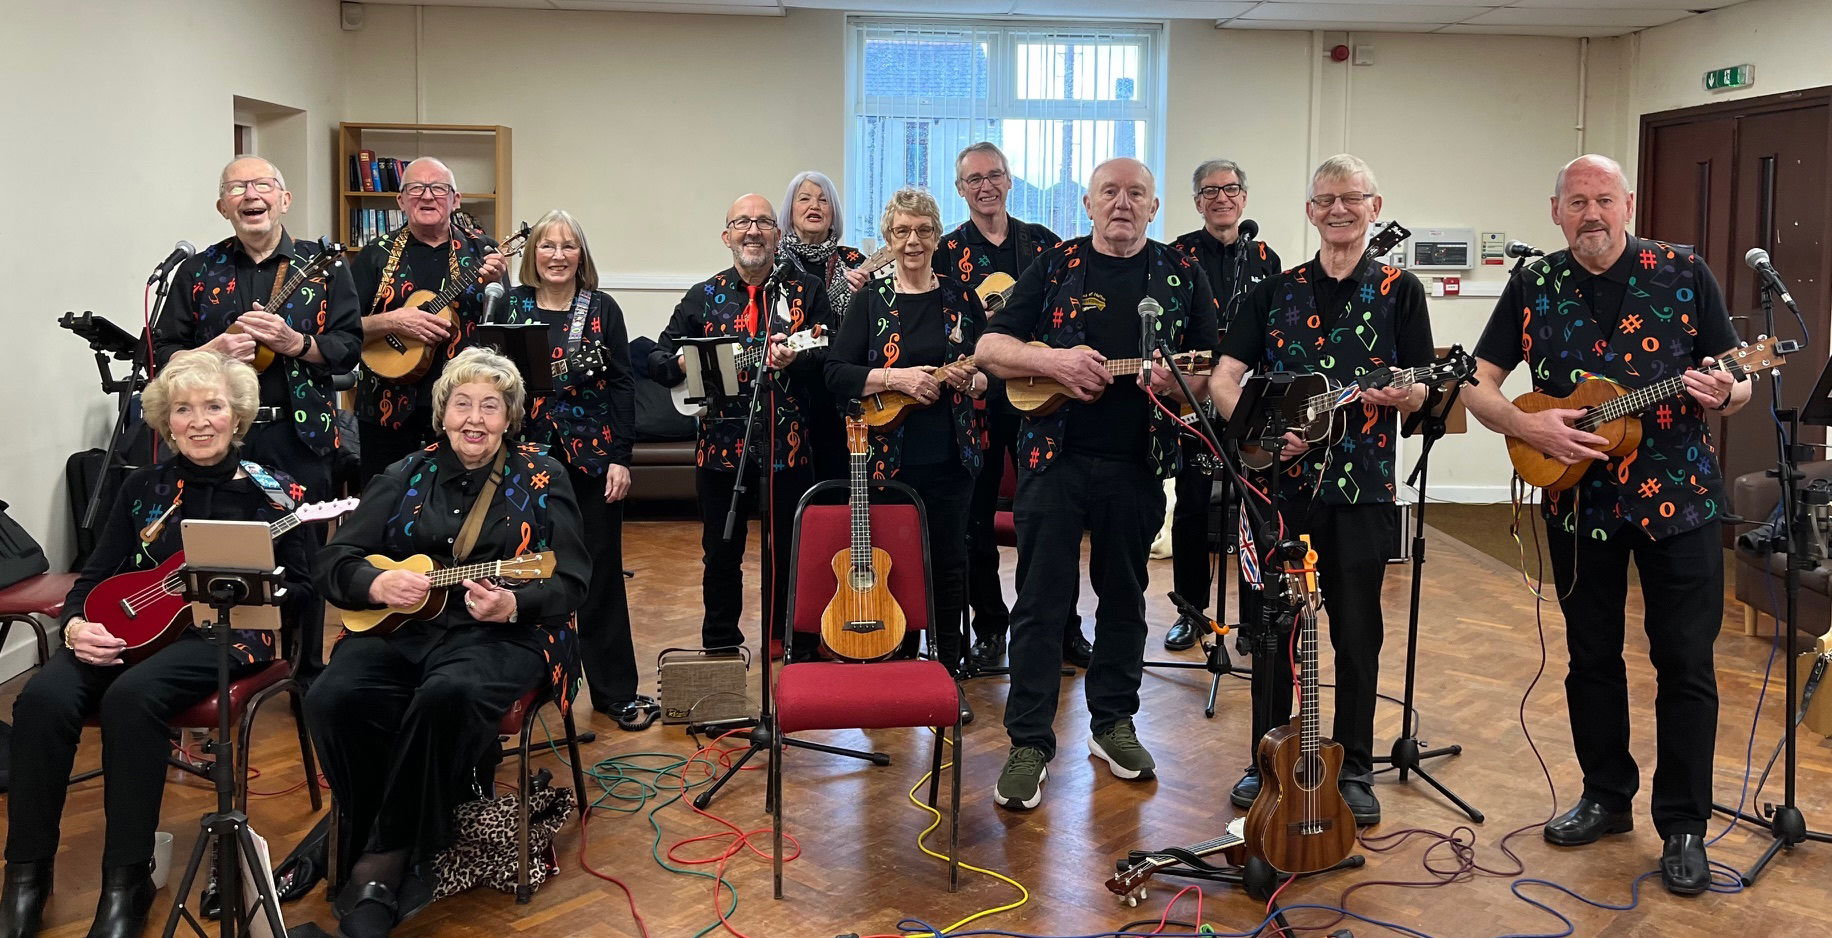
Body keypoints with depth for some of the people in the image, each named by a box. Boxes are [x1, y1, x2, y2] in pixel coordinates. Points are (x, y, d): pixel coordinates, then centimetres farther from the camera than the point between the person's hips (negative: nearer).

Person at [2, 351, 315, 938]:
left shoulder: (270, 492, 4)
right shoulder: (144, 488, 13)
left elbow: (299, 593, 1)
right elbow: (94, 578, 12)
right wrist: (76, 626, -9)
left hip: (225, 634, -4)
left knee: (131, 696, -35)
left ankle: (127, 884, -24)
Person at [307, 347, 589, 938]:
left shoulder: (542, 479, 8)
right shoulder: (405, 478, 15)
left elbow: (571, 582, 1)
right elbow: (334, 561, 11)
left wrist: (513, 605, -19)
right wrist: (378, 584, -11)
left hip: (503, 636, -3)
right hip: (400, 628, 3)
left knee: (447, 695, -37)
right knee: (333, 699, -28)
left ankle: (383, 863, -21)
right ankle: (389, 863, -14)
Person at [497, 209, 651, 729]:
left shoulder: (602, 309, 2)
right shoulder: (511, 305, 6)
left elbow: (622, 386, 0)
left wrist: (620, 458, -6)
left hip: (591, 457, -1)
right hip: (527, 456, 2)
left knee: (600, 574, 3)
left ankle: (616, 690, 11)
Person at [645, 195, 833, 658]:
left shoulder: (807, 292, 4)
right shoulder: (702, 297, 8)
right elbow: (658, 359, 6)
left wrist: (795, 359, -23)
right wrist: (684, 364, -15)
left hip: (787, 443, -1)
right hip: (720, 442, 2)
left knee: (788, 550, 6)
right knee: (720, 551, 11)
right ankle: (719, 646, 26)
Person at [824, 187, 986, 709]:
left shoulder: (962, 300, 7)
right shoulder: (871, 299, 2)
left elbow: (993, 375, 9)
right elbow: (836, 374, -5)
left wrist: (970, 381, -12)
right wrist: (895, 378, -17)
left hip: (949, 459, 2)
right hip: (888, 458, -1)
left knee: (948, 563, 7)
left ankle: (948, 673, 20)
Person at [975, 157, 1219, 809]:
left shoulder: (1181, 276, 7)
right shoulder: (1056, 266, 4)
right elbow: (988, 349, 0)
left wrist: (1180, 381, -16)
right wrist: (1052, 360, -17)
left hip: (1138, 464, 2)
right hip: (1055, 459, -1)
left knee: (1124, 596, 13)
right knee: (1041, 602, -1)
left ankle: (1112, 721, 29)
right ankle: (1029, 743, 7)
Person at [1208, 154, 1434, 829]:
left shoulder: (1400, 291, 6)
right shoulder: (1275, 291, 9)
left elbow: (1419, 392, 3)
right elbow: (1224, 380, 3)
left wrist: (1403, 394, -20)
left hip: (1362, 487, -1)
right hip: (1278, 481, 1)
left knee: (1357, 633, 5)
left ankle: (1354, 770, 20)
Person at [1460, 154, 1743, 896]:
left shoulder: (1684, 273, -2)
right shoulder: (1533, 287, 2)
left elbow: (1736, 388, 0)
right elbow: (1477, 387, 1)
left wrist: (1723, 395, -23)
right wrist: (1529, 426, -17)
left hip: (1678, 497, -2)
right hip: (1578, 500, 2)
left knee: (1684, 663, 0)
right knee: (1591, 656, 12)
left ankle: (1683, 826, 11)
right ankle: (1607, 797, 29)